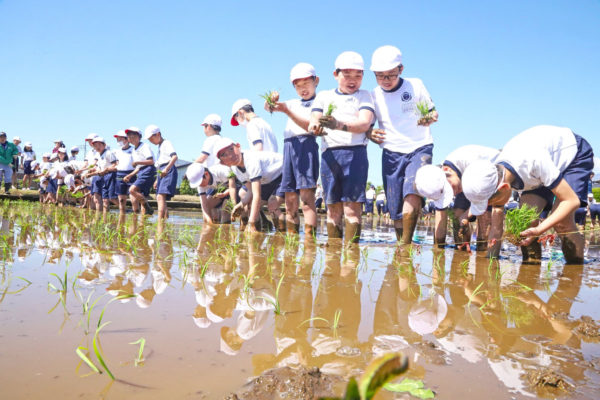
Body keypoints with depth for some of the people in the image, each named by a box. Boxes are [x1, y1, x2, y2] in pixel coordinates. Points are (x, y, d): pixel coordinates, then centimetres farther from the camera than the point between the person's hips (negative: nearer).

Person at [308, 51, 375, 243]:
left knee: (352, 205, -8)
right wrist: (315, 127, -23)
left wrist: (339, 125, -26)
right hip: (329, 153, 2)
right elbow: (313, 121, 3)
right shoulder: (324, 96, 17)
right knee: (333, 206, 5)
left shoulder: (364, 96, 10)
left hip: (355, 153, -2)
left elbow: (365, 123, -7)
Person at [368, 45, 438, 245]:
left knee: (413, 195, -26)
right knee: (396, 211, 2)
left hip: (419, 149, -2)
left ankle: (406, 244, -18)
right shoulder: (374, 96, 5)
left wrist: (430, 118, -12)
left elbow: (432, 111, 12)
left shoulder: (415, 85, 1)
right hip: (391, 154, 2)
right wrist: (371, 134, -10)